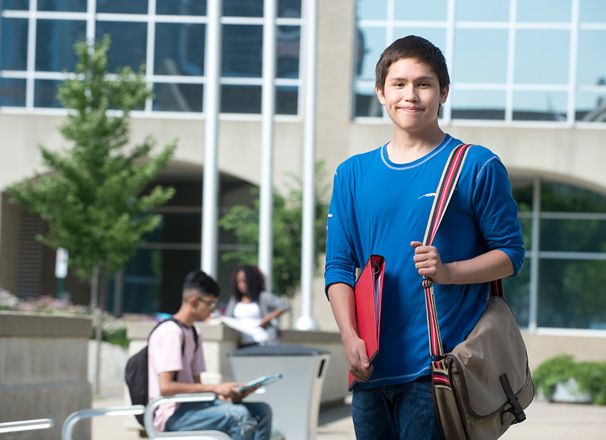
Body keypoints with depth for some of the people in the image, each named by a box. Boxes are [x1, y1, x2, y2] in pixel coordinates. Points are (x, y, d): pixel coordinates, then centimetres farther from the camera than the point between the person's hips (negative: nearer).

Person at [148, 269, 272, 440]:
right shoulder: (170, 332, -13)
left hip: (191, 405, 10)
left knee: (262, 411, -3)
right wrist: (215, 388, -20)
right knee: (239, 415, -29)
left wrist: (227, 396, -2)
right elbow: (165, 386, -22)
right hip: (171, 415, -10)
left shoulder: (194, 333, 19)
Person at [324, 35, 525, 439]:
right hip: (371, 368, 4)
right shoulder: (354, 174, 13)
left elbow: (510, 254, 2)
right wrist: (350, 337, -4)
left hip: (435, 366, -4)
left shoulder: (476, 167, 2)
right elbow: (339, 266, 11)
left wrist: (448, 272, -16)